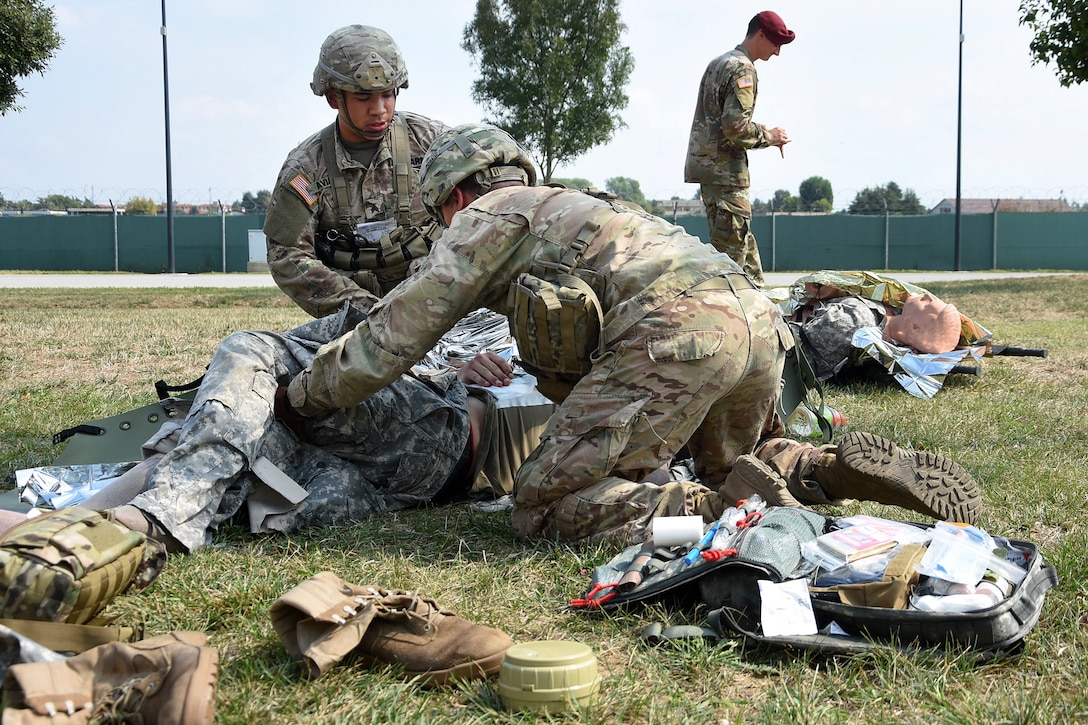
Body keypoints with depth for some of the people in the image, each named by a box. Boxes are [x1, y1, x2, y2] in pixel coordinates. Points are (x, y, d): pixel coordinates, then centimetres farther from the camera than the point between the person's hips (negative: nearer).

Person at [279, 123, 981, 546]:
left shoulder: (489, 215, 15)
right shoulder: (569, 208, 39)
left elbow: (396, 333, 14)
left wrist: (303, 395, 28)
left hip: (674, 333, -8)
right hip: (759, 319, 8)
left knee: (547, 507, 0)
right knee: (721, 470, 33)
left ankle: (725, 510, -17)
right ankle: (838, 466, 6)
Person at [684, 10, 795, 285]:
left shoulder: (719, 63, 19)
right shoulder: (743, 69, -12)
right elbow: (736, 127, -21)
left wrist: (762, 130, 15)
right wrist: (768, 136, -5)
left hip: (705, 164, 10)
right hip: (725, 169, -10)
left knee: (743, 242, 15)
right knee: (731, 247, -8)